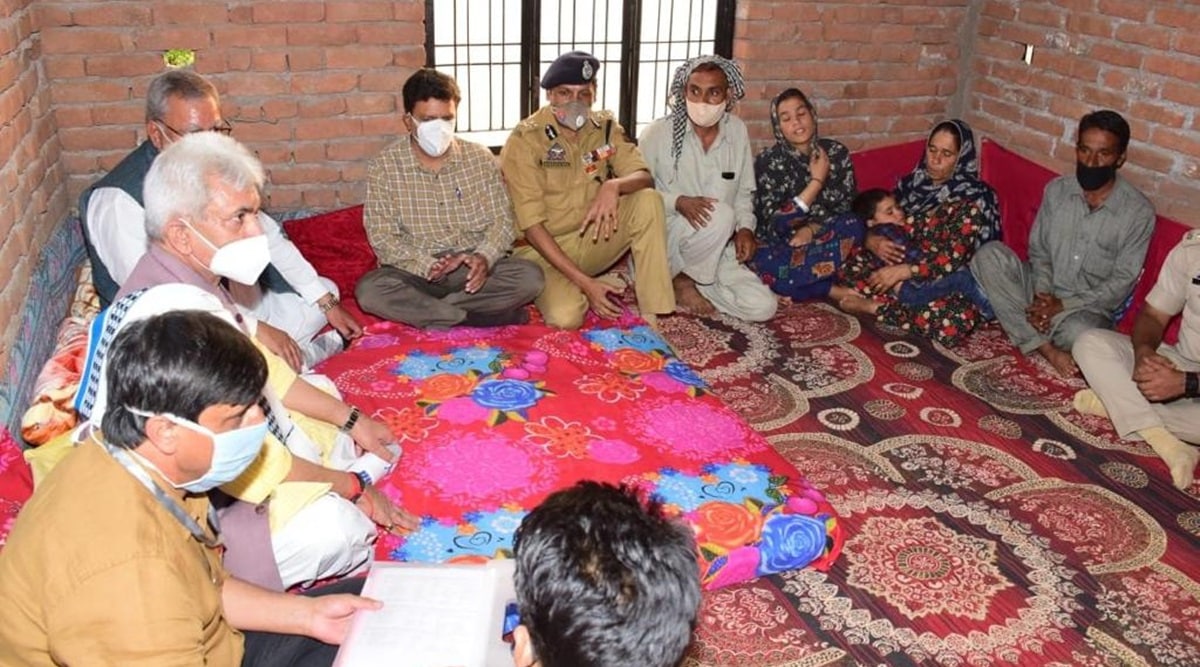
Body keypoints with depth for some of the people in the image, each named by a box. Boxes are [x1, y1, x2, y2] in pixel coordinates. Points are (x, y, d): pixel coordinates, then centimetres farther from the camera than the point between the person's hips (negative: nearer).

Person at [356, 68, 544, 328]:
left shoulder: (480, 158, 2)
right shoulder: (384, 166, -4)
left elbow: (502, 219, 2)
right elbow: (382, 237, -7)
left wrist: (485, 257, -19)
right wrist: (429, 266, -24)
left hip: (472, 269, 2)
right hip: (417, 272, -1)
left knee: (530, 276, -25)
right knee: (369, 290, -31)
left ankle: (422, 312, -19)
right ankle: (493, 315, -26)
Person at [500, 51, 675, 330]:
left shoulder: (605, 127, 1)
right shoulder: (524, 139, -15)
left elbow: (644, 178, -7)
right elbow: (531, 224, -19)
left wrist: (614, 186, -33)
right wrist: (584, 282, -25)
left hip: (592, 241, 5)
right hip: (542, 247, -5)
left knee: (648, 201, -20)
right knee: (565, 316, -33)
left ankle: (652, 314, -17)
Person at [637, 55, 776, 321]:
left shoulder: (737, 131, 3)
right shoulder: (660, 132, -10)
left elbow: (743, 192, 12)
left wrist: (745, 227, -7)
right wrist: (678, 202, -26)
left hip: (717, 252, 5)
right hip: (663, 241, -5)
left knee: (762, 307, -11)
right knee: (720, 215, -33)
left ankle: (690, 278, 7)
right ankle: (680, 280, -8)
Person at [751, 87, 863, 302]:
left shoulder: (836, 152, -1)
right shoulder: (768, 161, -10)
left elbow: (848, 207, -2)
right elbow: (775, 224, -17)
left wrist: (812, 229, -20)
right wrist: (817, 180, -18)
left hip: (824, 240, 3)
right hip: (781, 245, -3)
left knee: (853, 226, -29)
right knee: (770, 268, -38)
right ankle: (839, 291, -19)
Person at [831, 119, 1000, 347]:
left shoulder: (974, 198, -9)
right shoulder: (912, 182, 7)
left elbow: (954, 258, -18)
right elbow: (876, 221, 10)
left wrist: (903, 271, -26)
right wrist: (873, 241, -14)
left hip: (944, 282, -3)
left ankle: (873, 305, -27)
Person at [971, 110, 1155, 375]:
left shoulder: (1139, 212, -10)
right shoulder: (1056, 190, 1)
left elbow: (1122, 282, -10)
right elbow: (1038, 251, 6)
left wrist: (1063, 305, -19)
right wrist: (1042, 294, -14)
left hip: (1087, 307, -4)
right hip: (1042, 294, 4)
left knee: (1079, 333, -41)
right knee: (990, 254, -24)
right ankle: (1047, 349, -24)